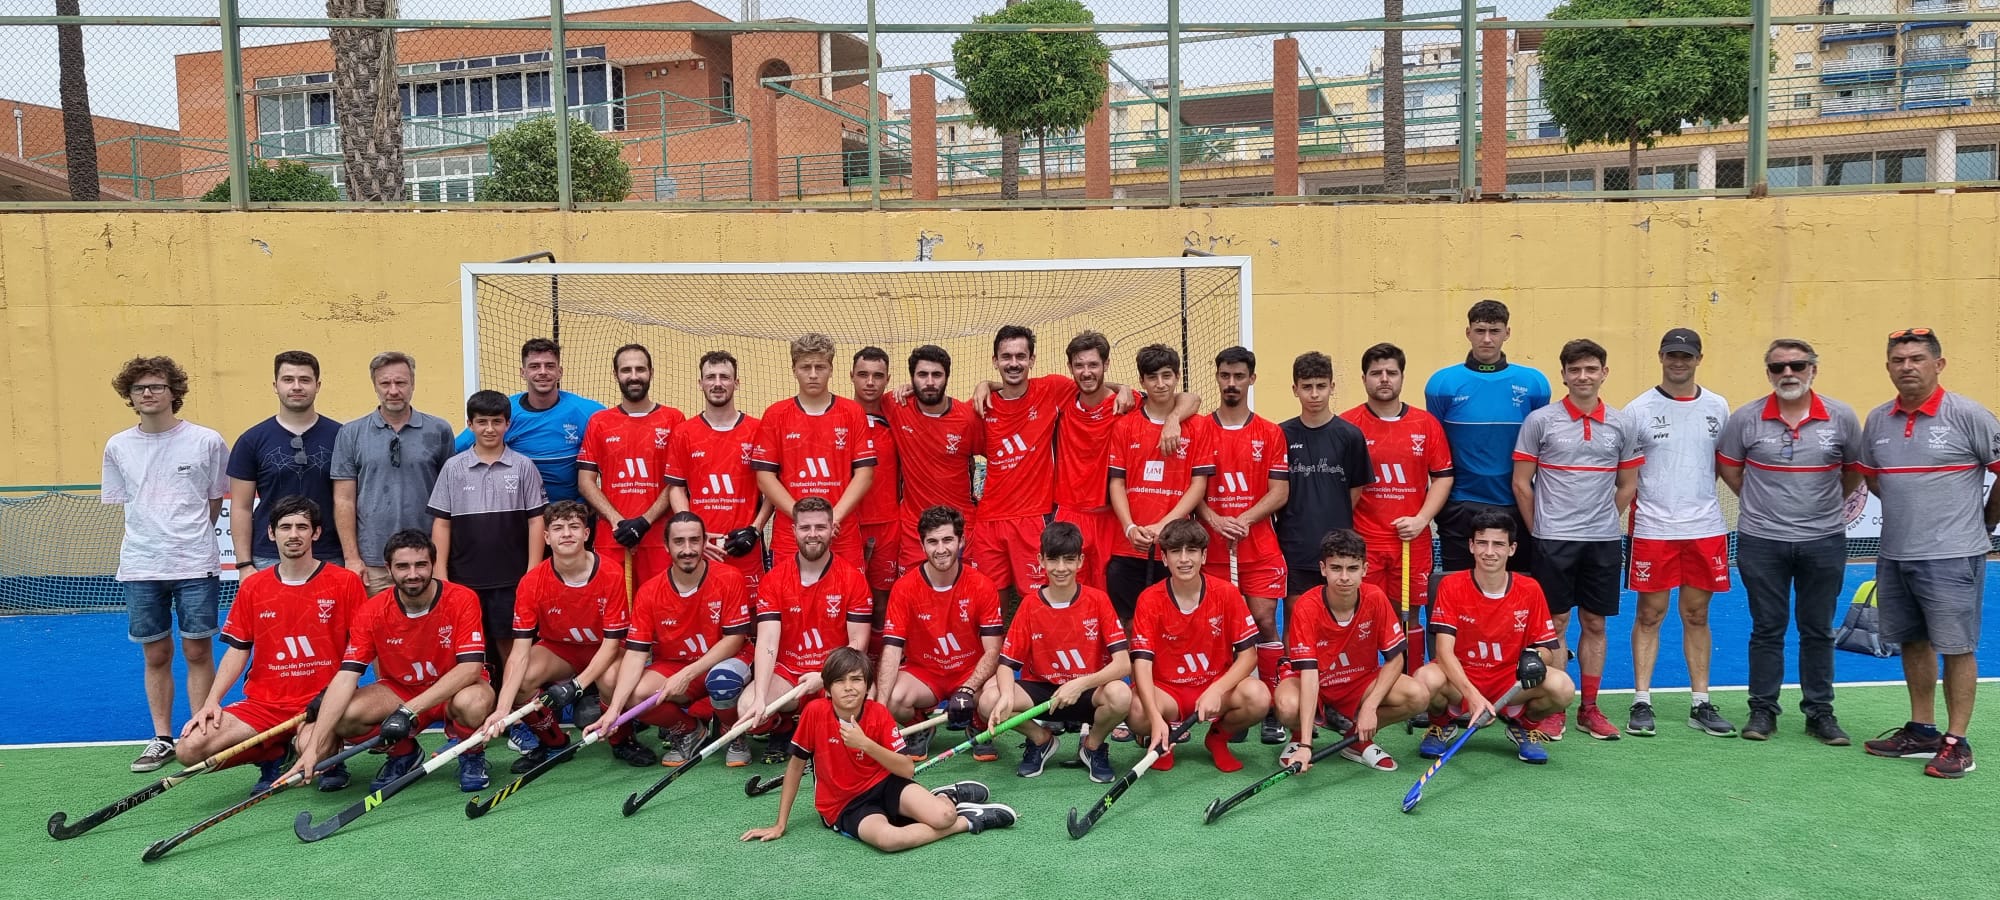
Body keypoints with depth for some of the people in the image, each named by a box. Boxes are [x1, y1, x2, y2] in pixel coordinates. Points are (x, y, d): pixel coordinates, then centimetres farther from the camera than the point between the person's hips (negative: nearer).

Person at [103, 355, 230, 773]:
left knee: (197, 651, 2)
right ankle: (161, 739, 21)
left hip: (195, 565, -3)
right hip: (140, 567, 3)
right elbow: (124, 504, 13)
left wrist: (192, 538, 5)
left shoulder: (206, 441, -3)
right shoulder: (117, 447, 6)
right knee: (156, 656, 10)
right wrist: (150, 538, 5)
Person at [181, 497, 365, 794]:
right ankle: (273, 757, 10)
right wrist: (211, 701, -3)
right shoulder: (252, 588, 8)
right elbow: (237, 651, 10)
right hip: (263, 705, 4)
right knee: (189, 748, -16)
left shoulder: (346, 582, -1)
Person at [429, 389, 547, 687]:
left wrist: (533, 572, -4)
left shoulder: (524, 467, 2)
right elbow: (441, 522, 7)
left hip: (512, 579, -1)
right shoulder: (453, 468, 5)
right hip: (465, 578, 1)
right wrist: (441, 574, 1)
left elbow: (536, 520, 2)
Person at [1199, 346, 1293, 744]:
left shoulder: (1270, 433, 6)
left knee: (1265, 621, -4)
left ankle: (1274, 709, 6)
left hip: (1260, 547, 0)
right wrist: (1214, 520, -13)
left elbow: (1279, 492, 2)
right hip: (1211, 546, 0)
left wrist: (1244, 520, -12)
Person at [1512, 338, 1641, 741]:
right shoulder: (1539, 421, -3)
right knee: (1555, 624, 3)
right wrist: (1541, 531, 3)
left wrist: (1602, 522, 9)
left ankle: (1589, 708, 20)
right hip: (1553, 540, -3)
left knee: (1595, 624, 9)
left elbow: (1627, 486, 13)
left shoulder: (1622, 425, 5)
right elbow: (1521, 484, 0)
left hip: (1604, 541, 3)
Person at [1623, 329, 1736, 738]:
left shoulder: (1717, 407, 8)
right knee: (1649, 615, 2)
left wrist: (1695, 495, 6)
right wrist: (1640, 505, -8)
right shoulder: (1638, 410, -1)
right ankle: (1642, 703, 8)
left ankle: (1700, 704, 17)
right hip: (1652, 530, -3)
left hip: (1706, 528, 3)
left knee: (1697, 616, 10)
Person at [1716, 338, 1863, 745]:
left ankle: (1820, 712, 20)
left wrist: (1826, 502, 15)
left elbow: (1854, 470, 11)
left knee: (1818, 631, 9)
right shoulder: (1745, 418, -5)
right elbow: (1728, 467, 8)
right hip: (1761, 541, -1)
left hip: (1823, 540, 1)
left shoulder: (1841, 417, -3)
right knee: (1767, 629, 6)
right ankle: (1762, 710, 15)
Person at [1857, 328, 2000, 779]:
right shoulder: (1877, 420, 7)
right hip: (1894, 555, 6)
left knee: (1956, 648, 0)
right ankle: (1922, 731, 25)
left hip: (1952, 556, -5)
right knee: (1913, 643, 14)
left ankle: (1956, 743, 9)